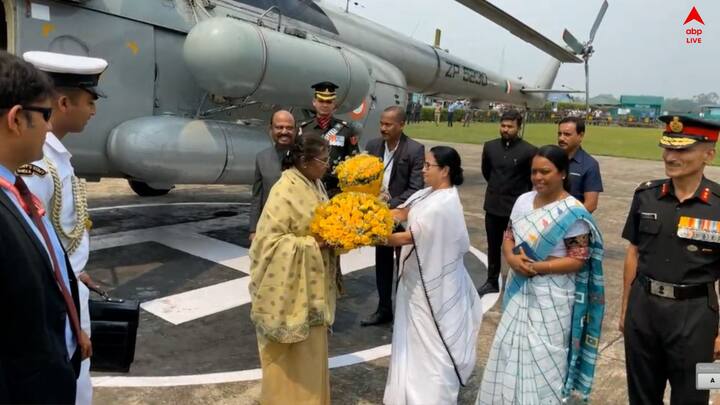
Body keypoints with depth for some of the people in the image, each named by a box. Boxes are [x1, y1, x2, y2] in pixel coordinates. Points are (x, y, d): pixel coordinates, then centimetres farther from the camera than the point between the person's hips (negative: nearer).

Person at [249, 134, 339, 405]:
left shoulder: (315, 184, 3)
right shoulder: (285, 191, -23)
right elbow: (270, 239, -24)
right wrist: (312, 244, -24)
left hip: (313, 282, 8)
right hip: (291, 285, -8)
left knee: (310, 346, 21)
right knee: (291, 350, 9)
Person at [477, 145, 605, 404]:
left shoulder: (572, 213, -15)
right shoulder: (523, 201, 4)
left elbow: (579, 260, -15)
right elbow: (508, 237, 9)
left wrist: (538, 267, -21)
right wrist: (512, 258, -12)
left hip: (551, 298, -6)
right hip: (520, 291, 6)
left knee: (543, 361, 8)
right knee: (513, 354, 17)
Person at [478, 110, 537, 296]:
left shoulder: (529, 151, -13)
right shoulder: (490, 146, 1)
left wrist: (520, 194, 8)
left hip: (516, 208, -4)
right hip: (493, 206, 4)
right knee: (493, 247, 16)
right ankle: (492, 282, 30)